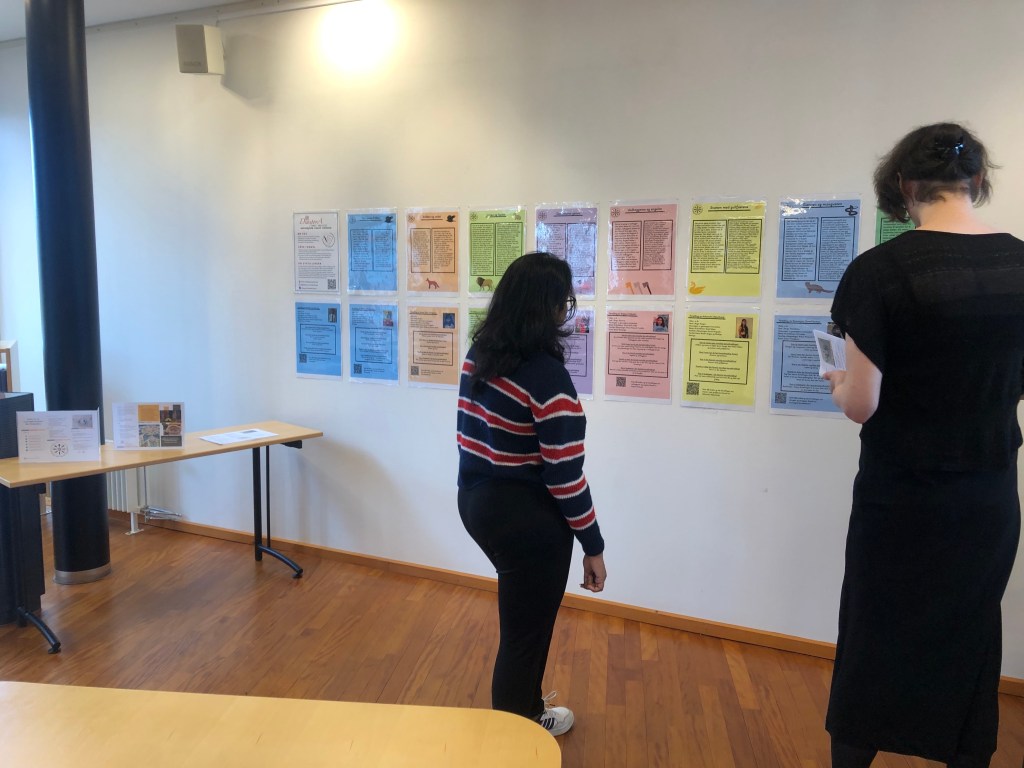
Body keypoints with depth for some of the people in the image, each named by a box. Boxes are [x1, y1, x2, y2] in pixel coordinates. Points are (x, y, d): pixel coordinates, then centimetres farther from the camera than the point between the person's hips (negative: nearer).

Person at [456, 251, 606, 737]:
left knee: (525, 612, 29)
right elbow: (564, 476, -21)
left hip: (474, 500, 9)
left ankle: (522, 704, 50)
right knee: (525, 629, 14)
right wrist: (593, 545, -10)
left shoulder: (479, 354, 1)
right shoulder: (547, 375, -24)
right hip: (525, 517, -9)